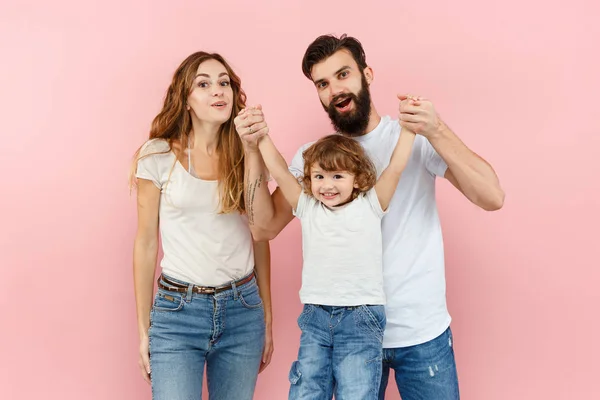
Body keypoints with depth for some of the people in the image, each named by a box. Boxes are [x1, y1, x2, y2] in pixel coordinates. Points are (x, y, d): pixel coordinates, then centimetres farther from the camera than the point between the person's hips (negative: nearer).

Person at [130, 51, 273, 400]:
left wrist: (267, 318, 10)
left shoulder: (246, 155, 3)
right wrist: (143, 328, 4)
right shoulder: (158, 155, -3)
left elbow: (259, 238, 8)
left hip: (243, 309, 2)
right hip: (177, 309, -2)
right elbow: (146, 243, 1)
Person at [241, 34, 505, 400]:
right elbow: (265, 227, -6)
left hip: (423, 333, -1)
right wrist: (254, 150, -15)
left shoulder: (416, 138, -7)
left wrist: (437, 131, -28)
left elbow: (492, 197, -16)